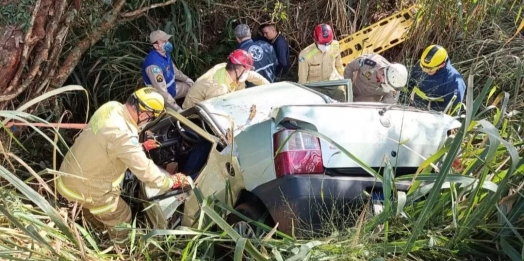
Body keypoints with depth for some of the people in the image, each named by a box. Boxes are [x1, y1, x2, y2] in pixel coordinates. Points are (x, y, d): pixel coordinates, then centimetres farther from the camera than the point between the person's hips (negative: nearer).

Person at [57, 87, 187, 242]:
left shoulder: (112, 107, -11)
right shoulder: (123, 135, -36)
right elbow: (146, 171, -28)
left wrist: (141, 145, 21)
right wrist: (172, 181, -13)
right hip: (85, 188, -8)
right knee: (121, 218, 18)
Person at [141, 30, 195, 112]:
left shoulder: (165, 53, -8)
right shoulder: (154, 64, -36)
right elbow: (161, 91, -36)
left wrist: (187, 79, 13)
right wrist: (177, 109, -34)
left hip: (172, 87, 9)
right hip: (162, 96, -9)